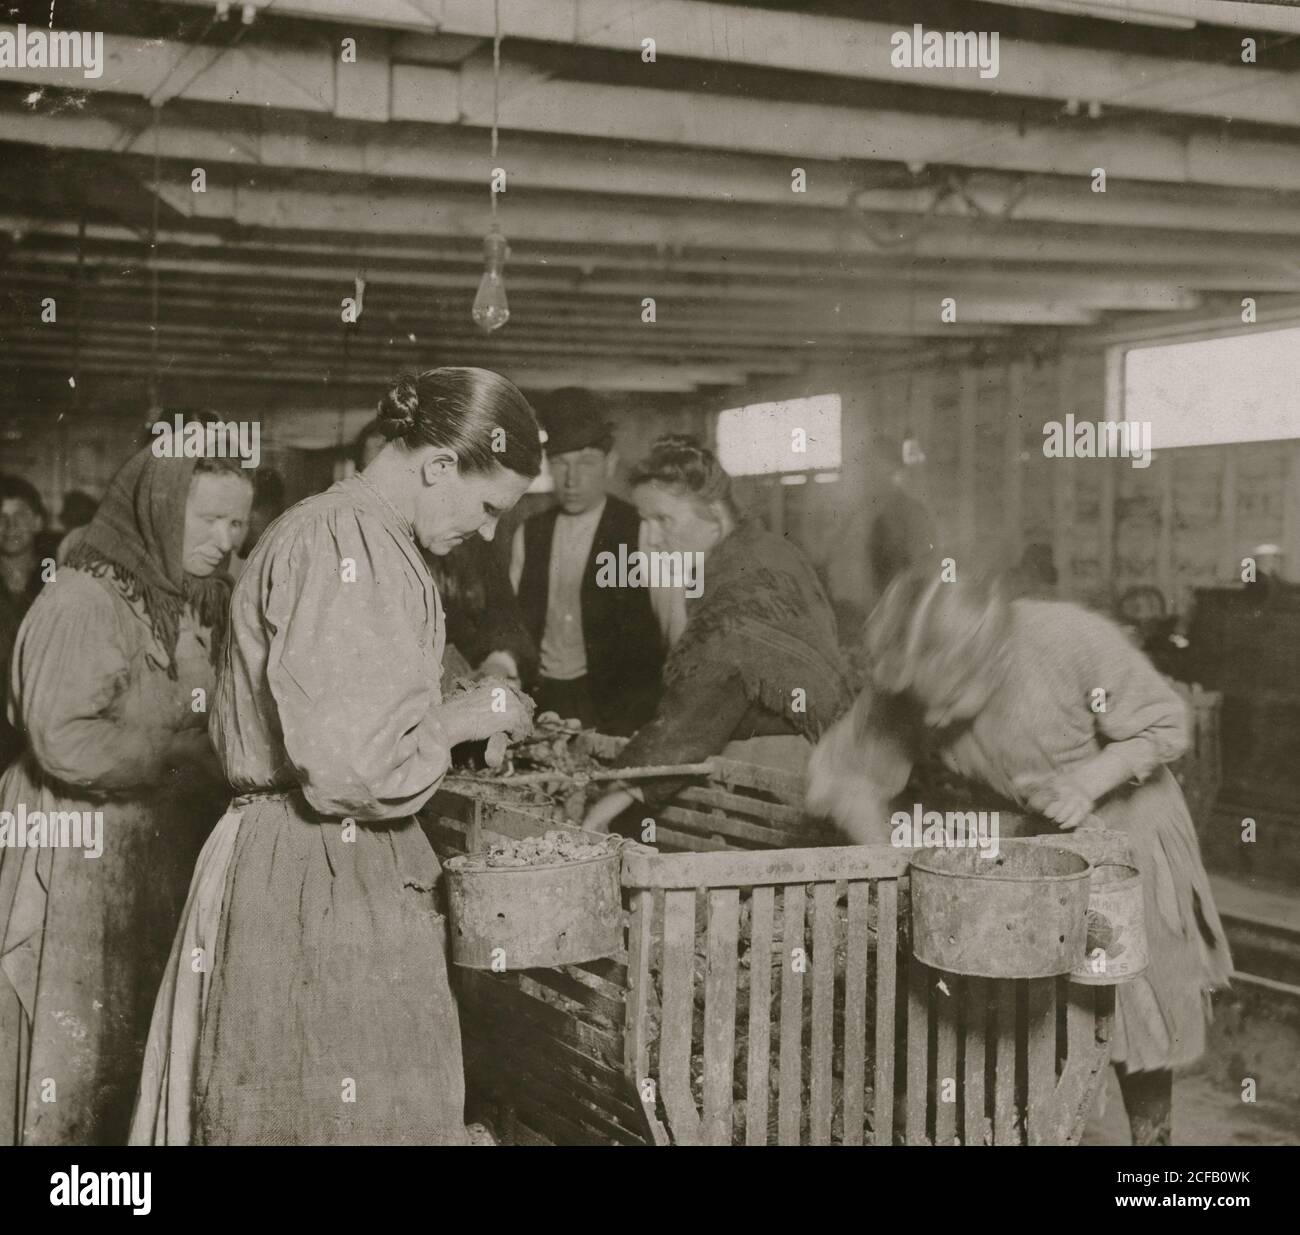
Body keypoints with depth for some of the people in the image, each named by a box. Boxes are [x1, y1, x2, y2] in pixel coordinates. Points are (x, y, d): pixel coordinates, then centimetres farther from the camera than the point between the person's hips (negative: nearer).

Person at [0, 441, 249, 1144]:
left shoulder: (201, 606, 10)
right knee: (73, 1061, 1)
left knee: (145, 1058, 13)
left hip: (165, 862, 7)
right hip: (81, 867, -7)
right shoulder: (82, 602, -15)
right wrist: (191, 758, -18)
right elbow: (67, 744, -23)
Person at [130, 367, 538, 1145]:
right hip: (321, 883, -10)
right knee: (356, 1115, -3)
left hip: (332, 868, 10)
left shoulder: (355, 535, 15)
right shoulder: (347, 543, -17)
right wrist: (470, 716, -9)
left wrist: (473, 707, 14)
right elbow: (350, 764, -23)